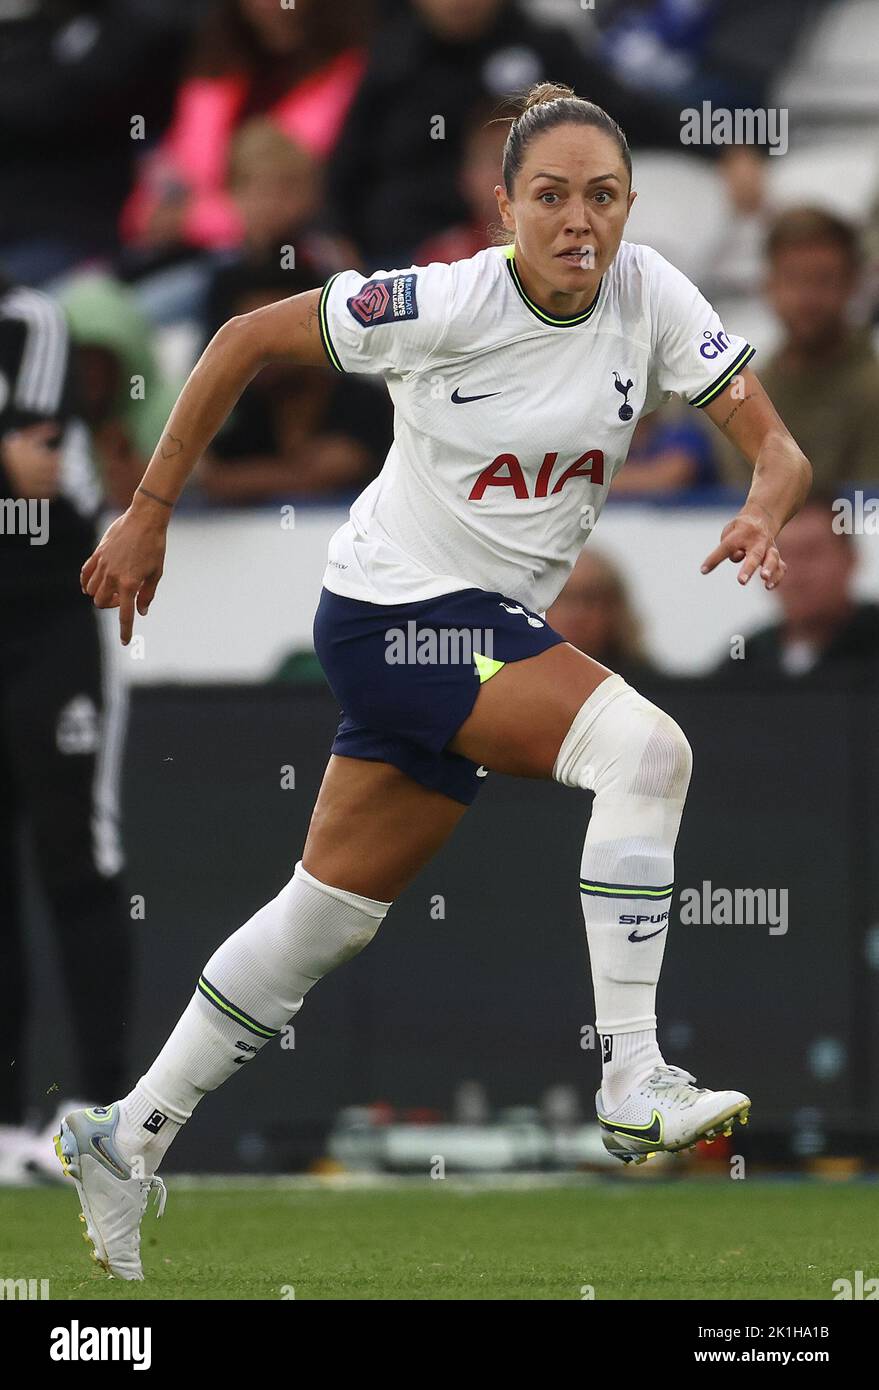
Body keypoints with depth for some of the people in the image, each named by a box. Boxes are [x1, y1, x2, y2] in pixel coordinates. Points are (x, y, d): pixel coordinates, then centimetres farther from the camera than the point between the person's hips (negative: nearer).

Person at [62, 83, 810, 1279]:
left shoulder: (650, 297, -8)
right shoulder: (443, 305, -19)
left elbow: (777, 448, -10)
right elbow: (248, 339, -8)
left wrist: (762, 516, -34)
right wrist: (150, 513, -5)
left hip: (496, 630, 6)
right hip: (396, 609, -6)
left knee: (328, 918, 14)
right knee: (644, 745, -26)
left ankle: (127, 1140, 26)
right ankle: (631, 1084, -25)